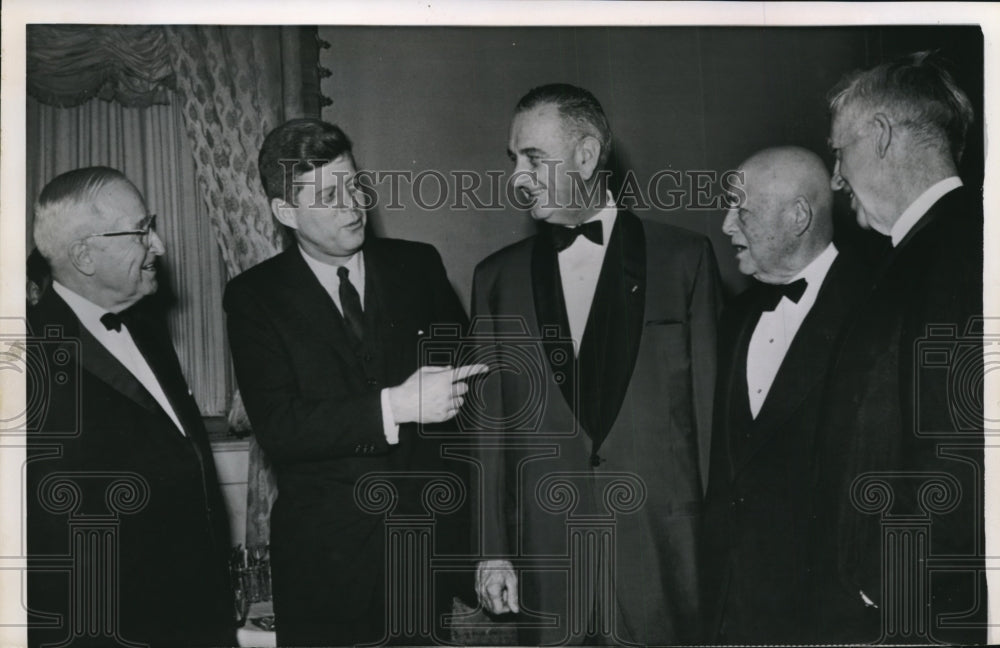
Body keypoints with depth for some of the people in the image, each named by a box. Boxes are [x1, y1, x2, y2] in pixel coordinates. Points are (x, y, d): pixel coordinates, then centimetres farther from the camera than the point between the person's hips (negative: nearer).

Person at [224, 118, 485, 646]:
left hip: (430, 530, 2)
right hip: (324, 550, -2)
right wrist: (396, 406, -23)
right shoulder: (254, 296, -3)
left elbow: (472, 366, 14)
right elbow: (276, 427, -14)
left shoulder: (417, 266, 5)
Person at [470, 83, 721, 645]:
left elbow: (714, 405, 1)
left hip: (665, 557, -2)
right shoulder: (498, 277, 9)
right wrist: (493, 550, 3)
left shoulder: (685, 258, 1)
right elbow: (490, 423, 8)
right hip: (547, 565, 2)